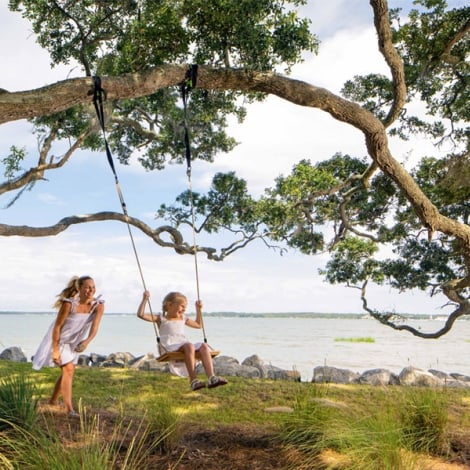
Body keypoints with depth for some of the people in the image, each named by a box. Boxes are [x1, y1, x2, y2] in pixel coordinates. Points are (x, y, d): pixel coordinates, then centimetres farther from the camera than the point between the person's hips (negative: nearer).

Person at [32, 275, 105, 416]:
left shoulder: (98, 305, -21)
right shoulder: (69, 304, -31)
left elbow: (95, 327, -27)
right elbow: (57, 326, -23)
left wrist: (86, 342, -45)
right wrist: (55, 350, -23)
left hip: (74, 341, 6)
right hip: (60, 339, -6)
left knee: (67, 371, 17)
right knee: (69, 370, -16)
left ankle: (53, 401, 38)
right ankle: (69, 409, -15)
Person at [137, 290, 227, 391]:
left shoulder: (183, 319, 30)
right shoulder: (161, 319, 12)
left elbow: (199, 325, 45)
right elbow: (141, 314, 3)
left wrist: (199, 309, 41)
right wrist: (145, 299, -2)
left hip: (185, 346, 6)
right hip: (171, 347, -6)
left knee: (204, 346, -25)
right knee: (189, 346, -38)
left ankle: (212, 378, -39)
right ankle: (193, 380, -42)